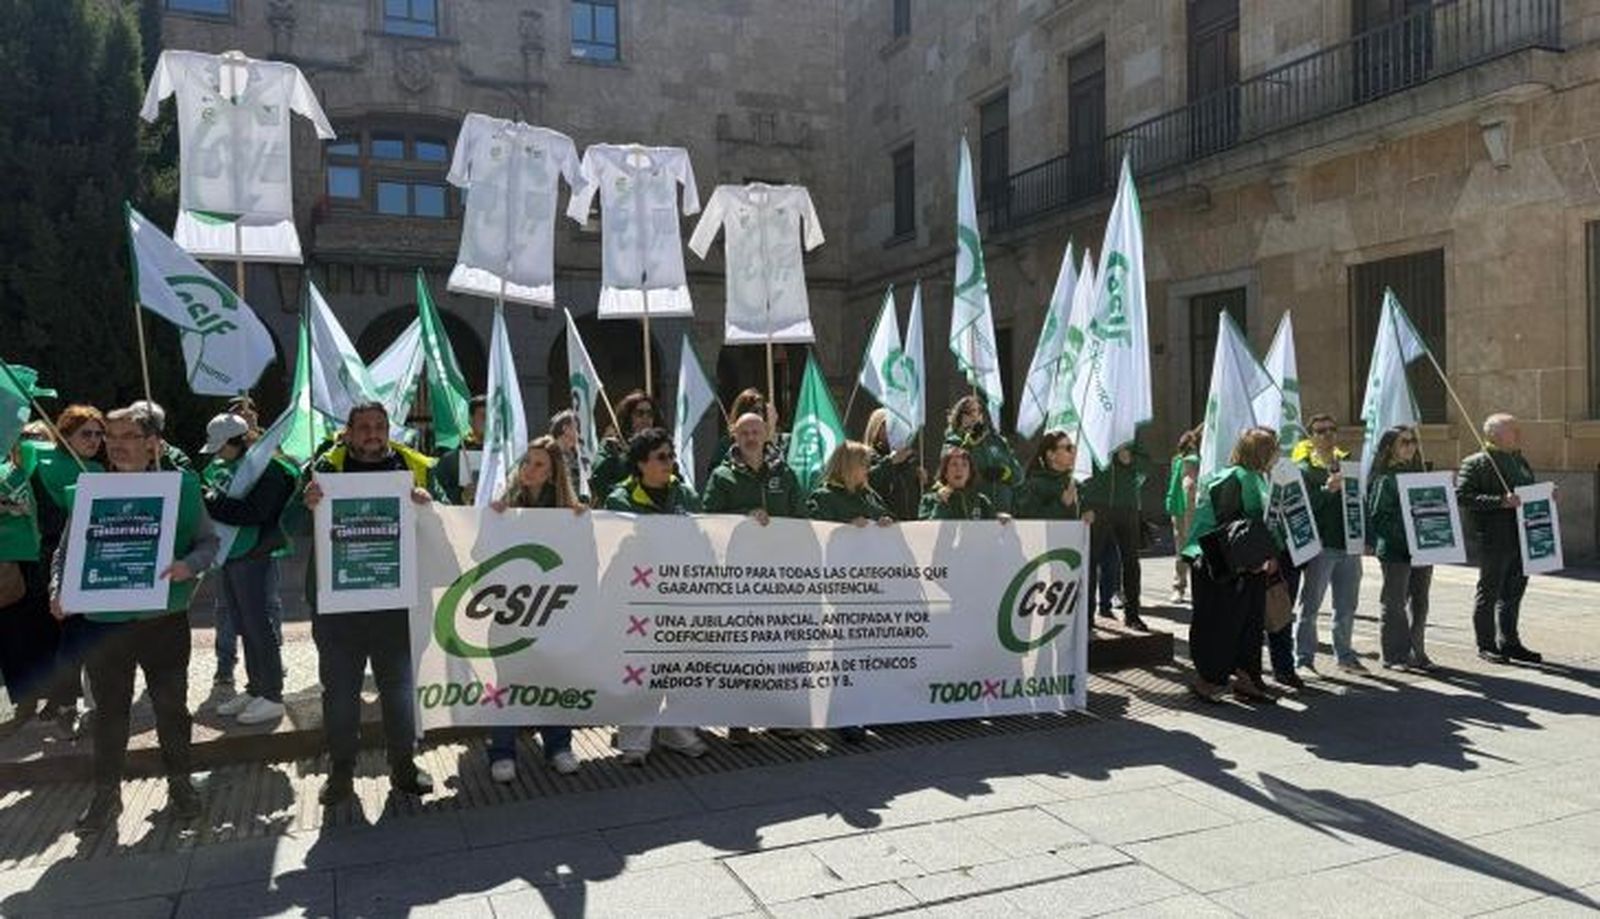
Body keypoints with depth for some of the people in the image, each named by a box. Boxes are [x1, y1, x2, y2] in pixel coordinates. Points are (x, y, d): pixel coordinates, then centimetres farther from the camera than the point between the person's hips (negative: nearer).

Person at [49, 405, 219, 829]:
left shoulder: (181, 486, -1)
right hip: (104, 620, 1)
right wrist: (58, 590, -12)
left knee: (171, 703, 9)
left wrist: (188, 566, -21)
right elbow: (65, 551, 6)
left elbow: (209, 541, -1)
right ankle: (107, 791, 26)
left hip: (165, 618, -1)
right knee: (109, 709, 11)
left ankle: (179, 782, 25)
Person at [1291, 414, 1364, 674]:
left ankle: (1344, 654, 25)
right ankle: (1303, 658, 2)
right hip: (1320, 545, -6)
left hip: (1349, 543, 6)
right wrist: (1327, 490, -27)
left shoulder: (1346, 463, 15)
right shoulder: (1305, 468, -5)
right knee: (1310, 605, -2)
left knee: (1347, 606, 14)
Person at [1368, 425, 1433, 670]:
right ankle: (1393, 655, 8)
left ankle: (1416, 652, 21)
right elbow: (1377, 517, -12)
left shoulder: (1418, 476, 14)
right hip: (1395, 551, -7)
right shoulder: (1384, 480, -7)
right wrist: (1404, 532, -20)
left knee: (1419, 603, 11)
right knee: (1395, 604, 1)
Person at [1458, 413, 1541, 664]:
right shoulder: (1476, 463, -8)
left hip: (1522, 538, 8)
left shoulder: (1520, 461, 17)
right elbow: (1461, 496, -17)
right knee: (1489, 592, 1)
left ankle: (1509, 642, 25)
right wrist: (1500, 502, -24)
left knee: (1514, 591, 14)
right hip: (1494, 540, -8)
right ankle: (1486, 645, 10)